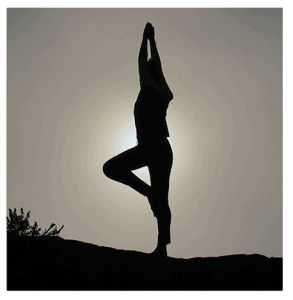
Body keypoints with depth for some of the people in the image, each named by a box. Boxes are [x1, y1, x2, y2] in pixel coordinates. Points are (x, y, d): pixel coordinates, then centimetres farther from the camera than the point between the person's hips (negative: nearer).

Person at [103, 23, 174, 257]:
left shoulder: (149, 88, 3)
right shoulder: (165, 95, 20)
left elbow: (143, 62, 14)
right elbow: (157, 65, 32)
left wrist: (146, 38, 27)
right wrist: (153, 40, 42)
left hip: (150, 147, -7)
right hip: (165, 149, 8)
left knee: (110, 168, -1)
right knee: (162, 201, 3)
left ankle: (148, 191, -10)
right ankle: (162, 247, -2)